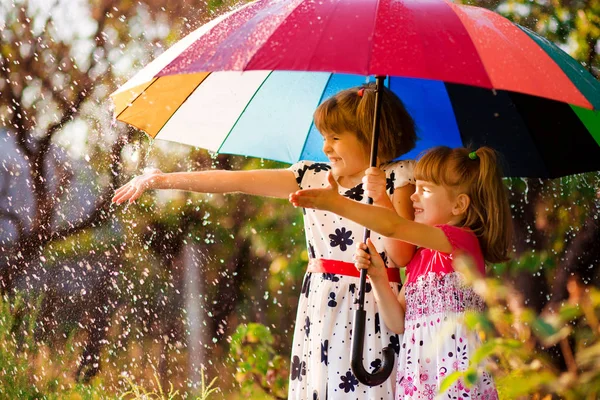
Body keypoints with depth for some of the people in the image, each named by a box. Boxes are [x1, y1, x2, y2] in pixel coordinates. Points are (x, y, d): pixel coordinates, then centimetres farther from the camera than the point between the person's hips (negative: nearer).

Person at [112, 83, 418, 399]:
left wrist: (384, 201, -23)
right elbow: (235, 181, 4)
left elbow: (402, 257, -11)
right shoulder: (311, 177, 7)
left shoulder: (395, 179, -3)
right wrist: (162, 180, 2)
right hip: (319, 310, 4)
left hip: (370, 312, -4)